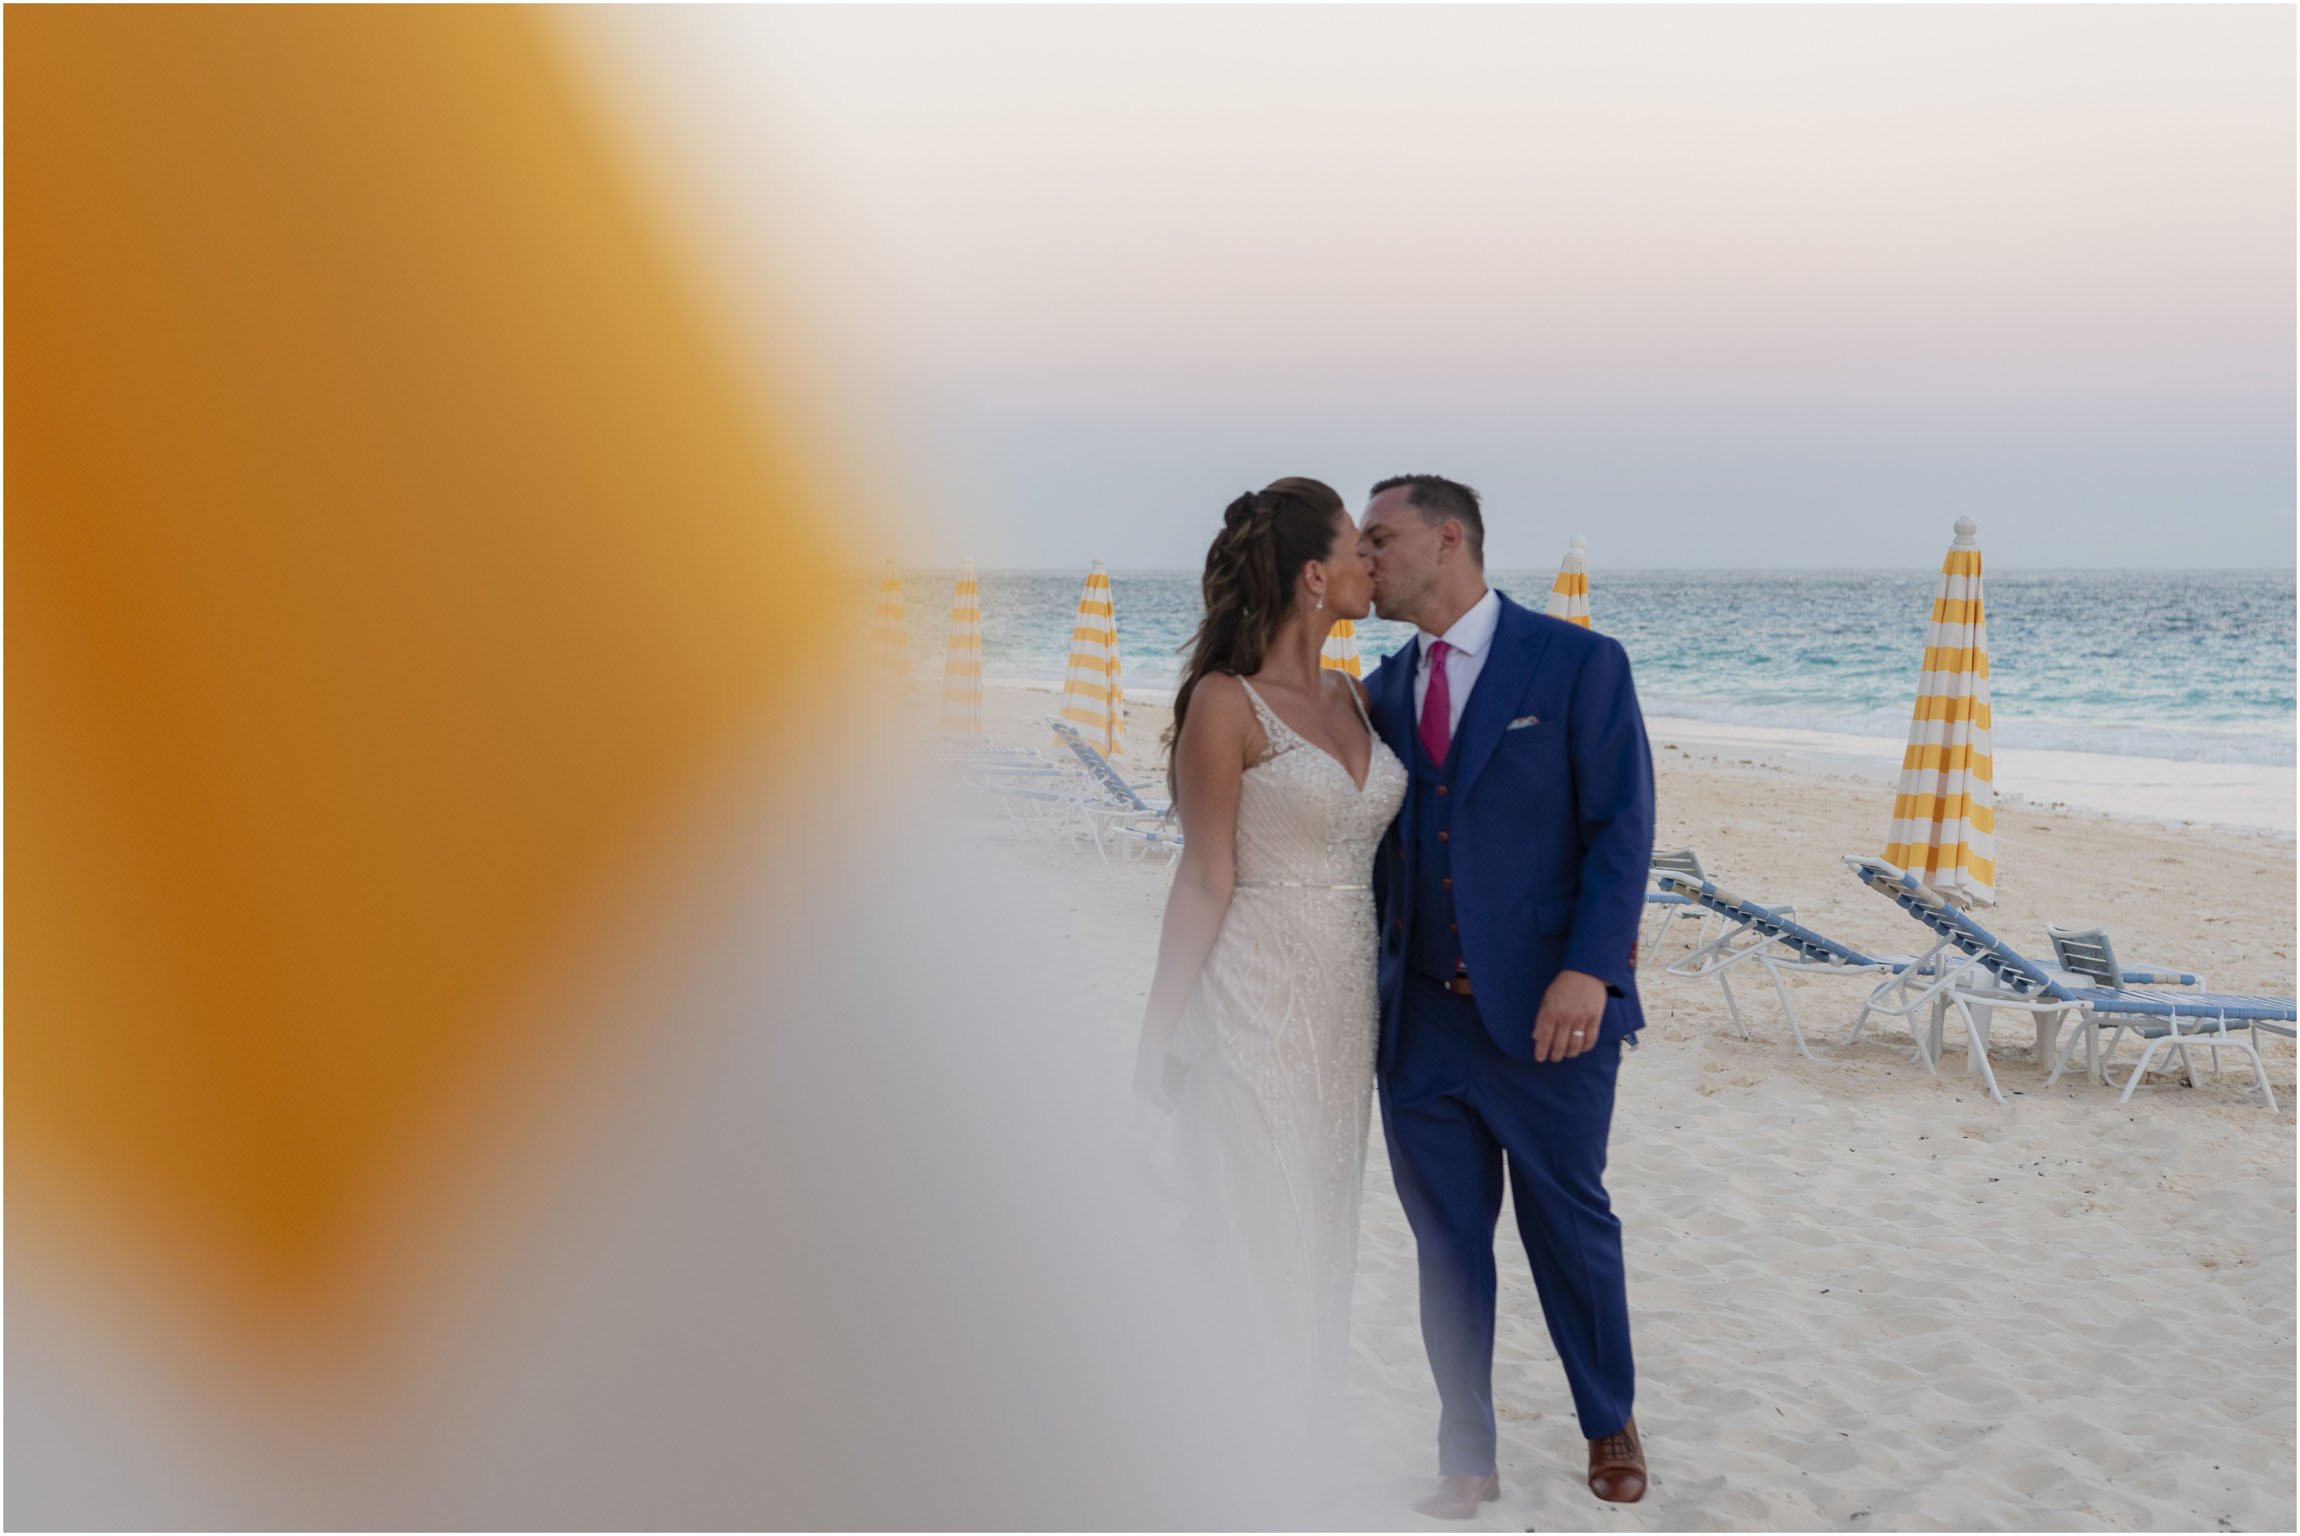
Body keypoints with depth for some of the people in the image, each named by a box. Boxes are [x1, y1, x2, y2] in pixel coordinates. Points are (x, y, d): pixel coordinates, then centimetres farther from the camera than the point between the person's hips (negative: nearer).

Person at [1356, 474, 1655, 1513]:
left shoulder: (1578, 664, -5)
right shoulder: (1383, 692, 10)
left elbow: (1623, 828, -9)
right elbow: (1380, 849, 13)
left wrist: (1588, 969, -19)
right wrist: (1371, 983, 5)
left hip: (1547, 1016, -4)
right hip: (1420, 1023, 4)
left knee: (1571, 1227, 11)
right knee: (1446, 1246, 10)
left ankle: (1609, 1427, 34)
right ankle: (1467, 1462, 24)